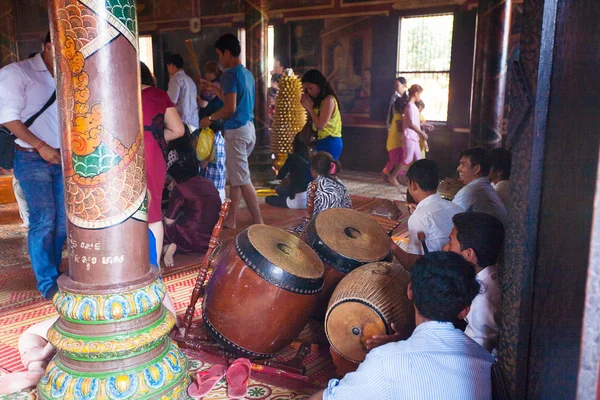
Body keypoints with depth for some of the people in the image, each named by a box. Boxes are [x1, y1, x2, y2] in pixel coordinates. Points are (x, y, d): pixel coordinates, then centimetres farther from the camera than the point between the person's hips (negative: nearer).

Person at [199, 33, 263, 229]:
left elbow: (230, 108, -22)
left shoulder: (230, 74, -14)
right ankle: (231, 219, 23)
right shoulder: (247, 73, 14)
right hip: (248, 128, 10)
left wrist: (210, 118, -7)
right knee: (236, 175, 16)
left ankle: (259, 224, -4)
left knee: (242, 179, -5)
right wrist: (214, 89, 27)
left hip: (236, 131, -10)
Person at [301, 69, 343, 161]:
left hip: (330, 143, -9)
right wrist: (306, 107, 2)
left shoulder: (329, 100, -13)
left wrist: (309, 107, -8)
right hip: (323, 142, 9)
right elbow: (314, 121, 11)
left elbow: (320, 125, -18)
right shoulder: (320, 100, 14)